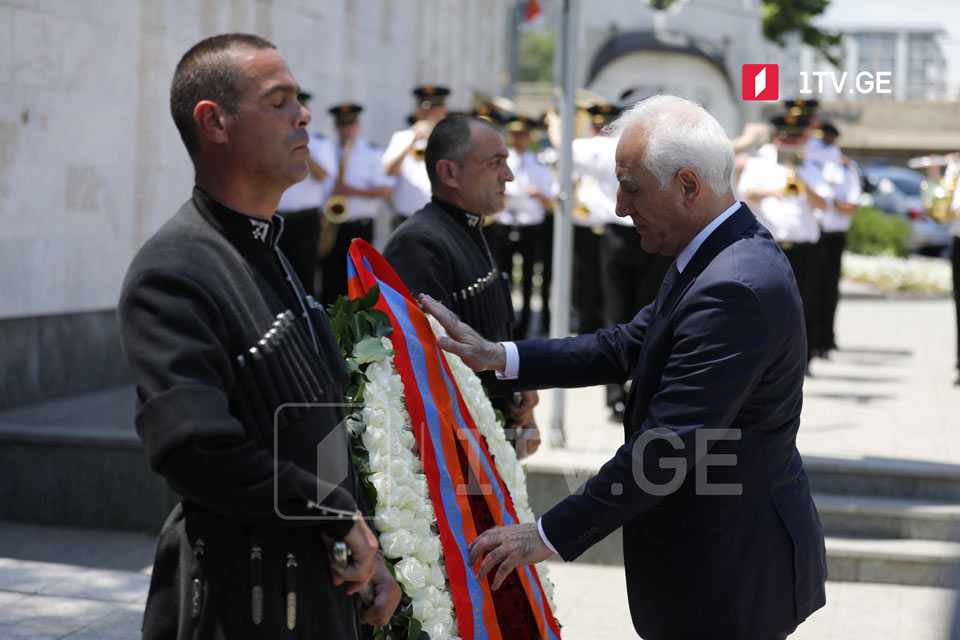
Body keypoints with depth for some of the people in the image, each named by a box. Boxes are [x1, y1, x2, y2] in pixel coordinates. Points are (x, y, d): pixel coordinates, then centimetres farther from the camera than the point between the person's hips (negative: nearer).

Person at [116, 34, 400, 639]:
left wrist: (367, 551, 8)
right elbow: (196, 448, -28)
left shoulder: (272, 254, 14)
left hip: (320, 589, 9)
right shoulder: (171, 275, -17)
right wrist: (339, 517, -16)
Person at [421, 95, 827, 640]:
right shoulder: (724, 256, 7)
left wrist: (551, 536, -21)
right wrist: (498, 358, 6)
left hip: (734, 572, -10)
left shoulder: (738, 289, -26)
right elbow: (627, 348, 14)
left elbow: (666, 445, -27)